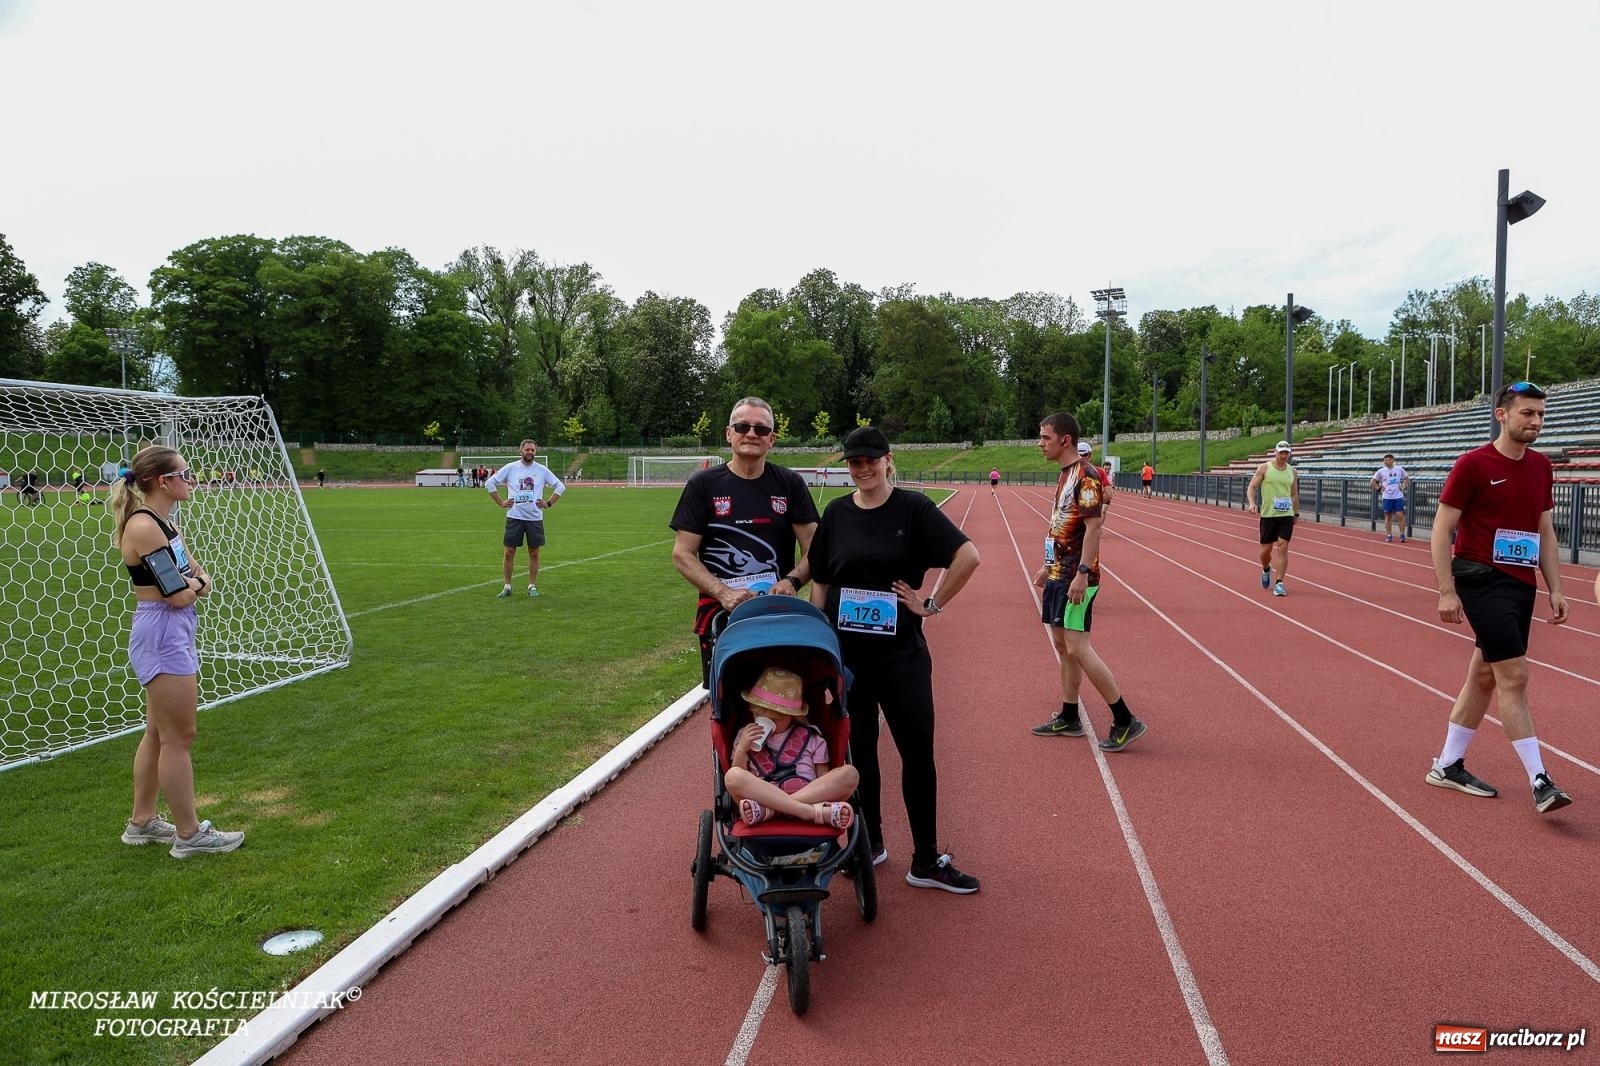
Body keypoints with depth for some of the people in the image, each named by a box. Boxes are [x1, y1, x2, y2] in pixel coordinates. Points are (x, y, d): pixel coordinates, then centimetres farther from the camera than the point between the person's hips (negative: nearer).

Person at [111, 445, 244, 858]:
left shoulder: (164, 525, 11)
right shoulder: (143, 527, -19)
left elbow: (202, 583, 11)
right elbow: (179, 596, -21)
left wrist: (193, 580, -11)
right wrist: (193, 582, -1)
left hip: (173, 636, 10)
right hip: (161, 637, -10)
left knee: (159, 732, 17)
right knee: (179, 736, -2)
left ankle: (142, 822, 29)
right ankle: (188, 834, 8)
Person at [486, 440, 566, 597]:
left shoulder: (542, 470, 4)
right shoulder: (510, 468, 1)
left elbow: (560, 487, 10)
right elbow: (489, 483, 5)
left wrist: (549, 503, 3)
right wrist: (501, 503, 0)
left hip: (535, 518, 1)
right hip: (514, 517, -1)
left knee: (534, 553, 5)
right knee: (509, 552, 0)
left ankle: (532, 586, 15)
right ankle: (507, 587, 10)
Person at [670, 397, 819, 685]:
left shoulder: (790, 484, 4)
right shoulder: (703, 484, 1)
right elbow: (682, 554, -3)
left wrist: (792, 581, -17)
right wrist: (723, 592, -17)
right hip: (719, 615, -1)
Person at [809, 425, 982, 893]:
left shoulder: (912, 508, -5)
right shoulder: (837, 513, 5)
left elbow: (968, 555, -12)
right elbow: (820, 582, 9)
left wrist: (933, 605, -10)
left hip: (900, 652, -2)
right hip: (845, 652, 3)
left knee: (918, 751, 0)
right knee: (858, 750, 11)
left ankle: (927, 861, 11)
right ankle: (870, 845, 27)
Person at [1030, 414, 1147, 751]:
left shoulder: (1086, 475, -16)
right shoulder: (1065, 474, 13)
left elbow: (1093, 526, -21)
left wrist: (1082, 574, -25)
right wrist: (1048, 565, 22)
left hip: (1076, 577, -10)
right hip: (1059, 574, 10)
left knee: (1077, 647, -10)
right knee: (1062, 644, 13)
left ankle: (1125, 721, -2)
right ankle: (1068, 718, 23)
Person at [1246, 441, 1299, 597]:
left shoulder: (1293, 472, 7)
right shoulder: (1264, 468, -2)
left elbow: (1294, 494, 17)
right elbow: (1251, 487, -4)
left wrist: (1296, 514, 18)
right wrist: (1252, 503, -21)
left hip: (1286, 515, 1)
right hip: (1268, 514, -1)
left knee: (1283, 548, -9)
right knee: (1266, 550, 5)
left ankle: (1279, 583, -5)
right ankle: (1266, 570, 38)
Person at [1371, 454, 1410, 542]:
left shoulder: (1400, 469, 3)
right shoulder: (1381, 471, 1)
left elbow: (1407, 479, 17)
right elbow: (1373, 481, 11)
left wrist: (1403, 487, 3)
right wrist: (1379, 488, -1)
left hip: (1398, 496, 0)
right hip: (1387, 497, 0)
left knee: (1400, 515, -7)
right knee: (1388, 517, 4)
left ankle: (1402, 535, 3)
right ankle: (1389, 536, 12)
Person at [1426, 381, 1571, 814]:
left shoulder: (1541, 467, 10)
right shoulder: (1473, 465, -10)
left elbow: (1545, 532, 17)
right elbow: (1441, 529, -10)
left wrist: (1555, 589, 11)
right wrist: (1447, 591, -15)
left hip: (1521, 584, 7)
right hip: (1481, 580, -7)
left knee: (1484, 675, 12)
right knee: (1514, 675, -10)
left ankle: (1448, 766, 22)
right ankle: (1539, 781, -5)